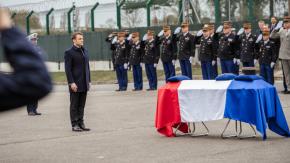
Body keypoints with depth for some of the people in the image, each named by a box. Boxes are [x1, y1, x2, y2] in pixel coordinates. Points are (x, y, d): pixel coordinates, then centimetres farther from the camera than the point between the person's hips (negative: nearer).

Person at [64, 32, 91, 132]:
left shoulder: (85, 51, 14)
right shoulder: (69, 52, -7)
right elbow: (68, 69, -11)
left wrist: (89, 81, 13)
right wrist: (71, 83, -16)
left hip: (84, 84, 6)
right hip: (75, 84, -6)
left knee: (82, 105, 9)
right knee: (74, 105, 1)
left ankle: (81, 123, 15)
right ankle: (74, 125, 5)